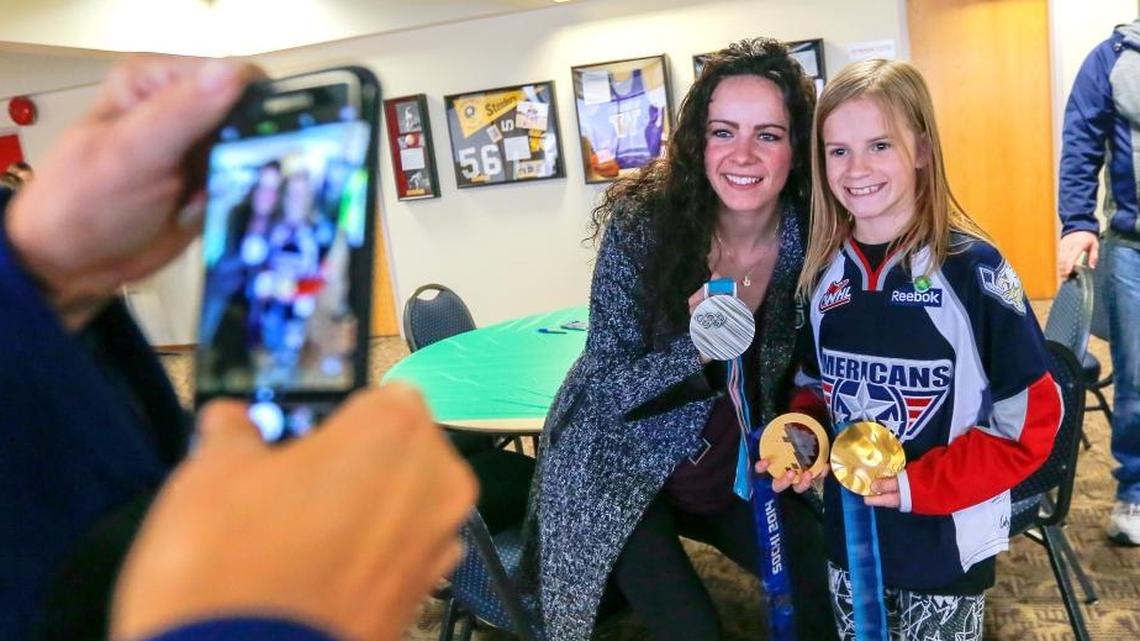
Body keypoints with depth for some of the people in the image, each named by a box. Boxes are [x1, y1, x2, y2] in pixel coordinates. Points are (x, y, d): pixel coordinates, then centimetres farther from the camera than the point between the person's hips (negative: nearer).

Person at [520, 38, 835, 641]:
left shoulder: (811, 240, -13)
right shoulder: (642, 225, -23)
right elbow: (610, 387, -20)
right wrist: (698, 347, -38)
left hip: (737, 471, 4)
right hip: (620, 470, -3)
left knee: (832, 585, 5)